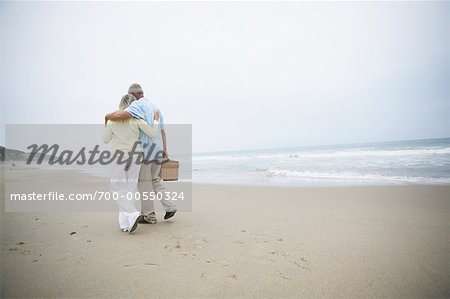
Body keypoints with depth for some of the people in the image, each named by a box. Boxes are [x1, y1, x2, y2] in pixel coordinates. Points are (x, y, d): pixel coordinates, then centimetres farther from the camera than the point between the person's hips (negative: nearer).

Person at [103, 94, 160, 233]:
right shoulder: (136, 119, -4)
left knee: (117, 189, 6)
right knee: (129, 189, 9)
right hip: (135, 156, 2)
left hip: (119, 156, -1)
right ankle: (125, 223, 8)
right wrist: (156, 120, 8)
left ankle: (133, 214, -15)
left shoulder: (112, 119, -1)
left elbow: (106, 139, 9)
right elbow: (153, 134, -7)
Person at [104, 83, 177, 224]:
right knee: (155, 179, 18)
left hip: (145, 148, -8)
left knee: (144, 182, 2)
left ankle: (149, 216, 9)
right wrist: (165, 150, 21)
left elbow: (121, 115, -25)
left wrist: (108, 116, -4)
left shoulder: (138, 105, -6)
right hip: (157, 149, 8)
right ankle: (169, 206, 9)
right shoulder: (155, 108, 19)